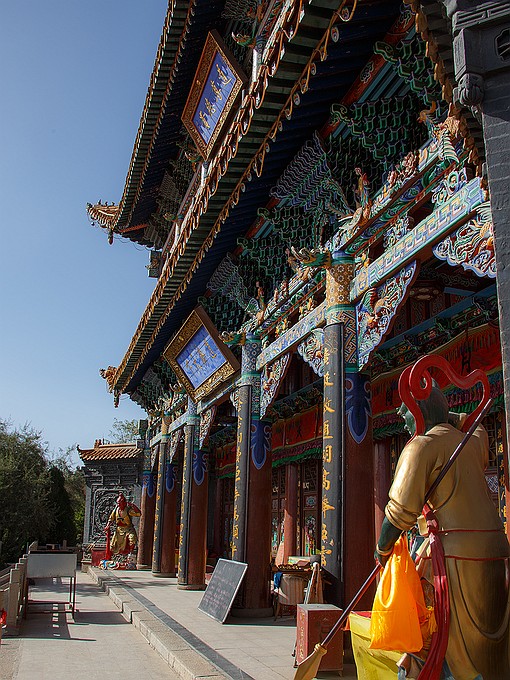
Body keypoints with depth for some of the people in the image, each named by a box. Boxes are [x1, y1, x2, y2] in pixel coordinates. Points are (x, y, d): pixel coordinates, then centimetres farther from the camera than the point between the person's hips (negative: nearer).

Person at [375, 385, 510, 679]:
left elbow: (402, 510, -11)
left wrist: (382, 549, 3)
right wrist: (441, 415, 37)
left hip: (456, 553, -7)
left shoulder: (422, 444, -4)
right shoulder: (474, 442, 17)